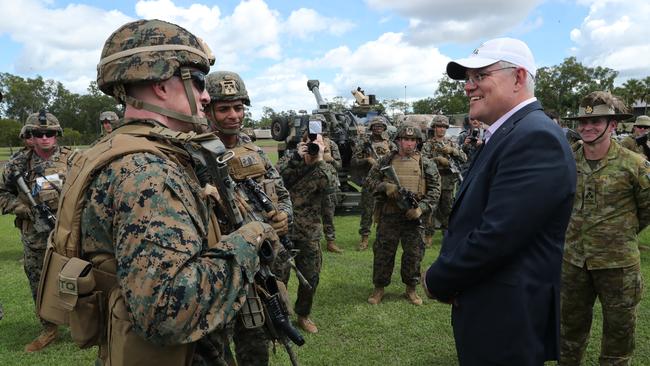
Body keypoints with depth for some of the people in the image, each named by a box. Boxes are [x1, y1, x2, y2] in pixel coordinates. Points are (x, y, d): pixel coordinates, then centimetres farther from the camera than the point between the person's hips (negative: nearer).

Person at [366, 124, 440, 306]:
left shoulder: (425, 164, 3)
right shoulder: (386, 161, 5)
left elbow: (434, 190, 1)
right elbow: (371, 179, 8)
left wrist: (422, 208, -12)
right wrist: (385, 186, -11)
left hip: (413, 216, 0)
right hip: (388, 216, 0)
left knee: (413, 254, 8)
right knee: (383, 252, 6)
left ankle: (411, 289, 26)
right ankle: (379, 288, 20)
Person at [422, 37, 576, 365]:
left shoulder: (536, 137, -21)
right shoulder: (503, 135, 10)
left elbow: (497, 237, -27)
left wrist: (437, 282, -12)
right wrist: (446, 278, -4)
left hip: (506, 324, -9)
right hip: (483, 311, 9)